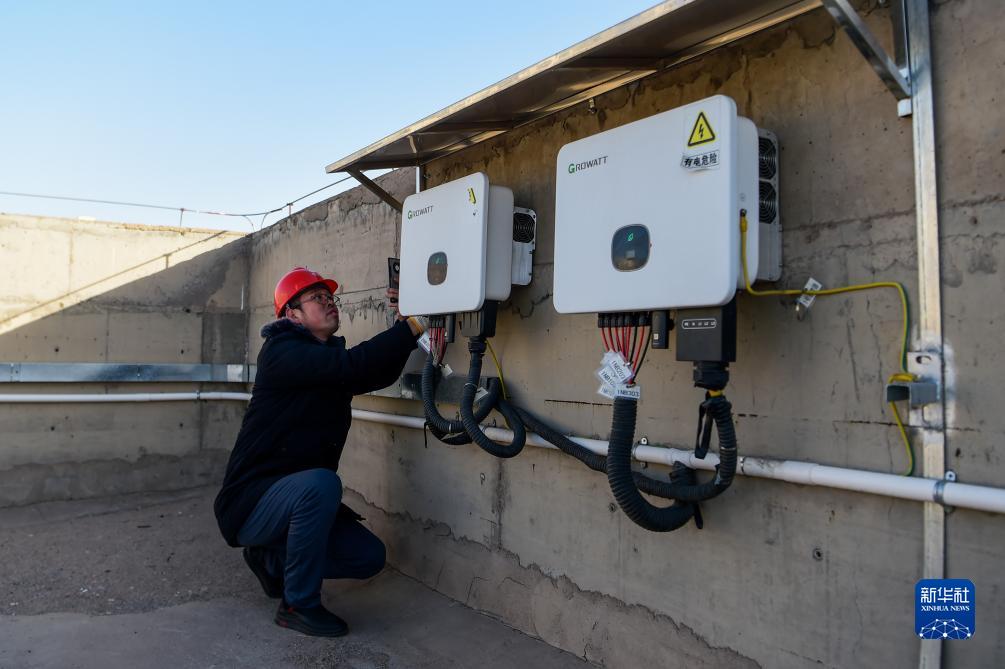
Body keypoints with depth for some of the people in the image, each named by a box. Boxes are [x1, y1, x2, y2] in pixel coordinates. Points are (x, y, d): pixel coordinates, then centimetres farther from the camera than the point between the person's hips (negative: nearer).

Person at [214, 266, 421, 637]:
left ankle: (271, 559, 18)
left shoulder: (330, 358, 10)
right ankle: (298, 604, -16)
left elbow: (380, 374, -8)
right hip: (250, 501, -8)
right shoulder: (282, 351, -16)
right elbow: (350, 365, -32)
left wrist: (403, 321, -17)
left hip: (295, 498, 8)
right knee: (320, 482, -36)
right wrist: (413, 326, -34)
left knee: (369, 556, -2)